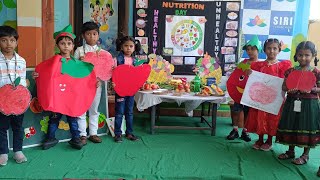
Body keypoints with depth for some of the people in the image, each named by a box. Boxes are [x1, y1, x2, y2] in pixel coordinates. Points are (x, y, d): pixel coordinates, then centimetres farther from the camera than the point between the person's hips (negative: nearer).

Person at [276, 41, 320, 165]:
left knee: (307, 128, 3)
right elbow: (284, 86, 5)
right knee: (291, 127, 12)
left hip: (309, 104, -3)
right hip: (292, 103, 3)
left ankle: (305, 155, 19)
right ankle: (290, 151, 30)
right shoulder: (290, 71, 4)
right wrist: (288, 89, -16)